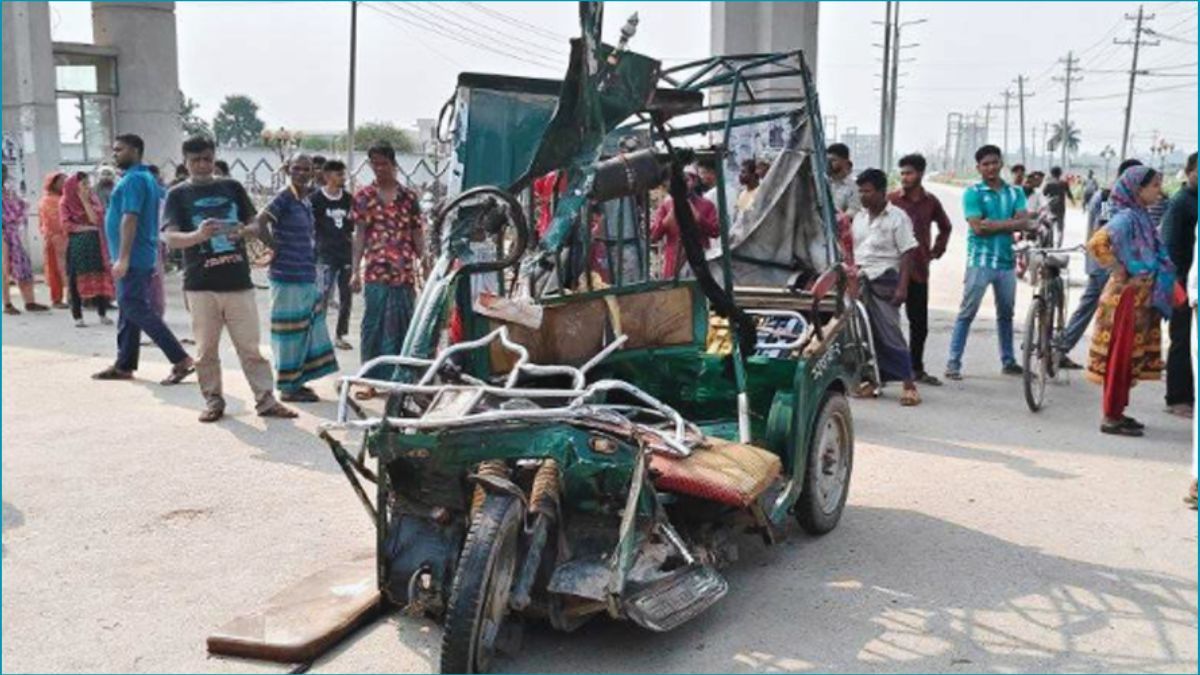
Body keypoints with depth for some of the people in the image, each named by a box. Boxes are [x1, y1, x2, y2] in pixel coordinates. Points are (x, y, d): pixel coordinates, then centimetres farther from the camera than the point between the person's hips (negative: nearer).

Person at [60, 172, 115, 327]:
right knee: (77, 279, -1)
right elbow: (67, 224, -9)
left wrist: (85, 200, -10)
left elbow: (96, 219, -6)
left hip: (94, 243, 2)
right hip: (76, 245, -2)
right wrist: (86, 228, -13)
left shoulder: (93, 199, 8)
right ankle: (77, 317, 5)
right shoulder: (66, 202, 0)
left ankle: (103, 314, 7)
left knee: (99, 277, -1)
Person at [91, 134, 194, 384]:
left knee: (137, 310, -10)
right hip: (144, 257, 10)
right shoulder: (147, 177, 18)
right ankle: (124, 365, 19)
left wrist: (123, 258, -26)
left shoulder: (133, 179, -14)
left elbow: (130, 219, -22)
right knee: (128, 310, 13)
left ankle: (181, 360, -13)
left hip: (133, 258, -10)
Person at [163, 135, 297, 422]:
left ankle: (266, 399, 8)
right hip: (200, 285, -1)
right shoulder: (178, 195, 3)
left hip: (239, 282, 1)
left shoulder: (232, 188, 10)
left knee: (250, 346, 3)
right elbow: (170, 238, -8)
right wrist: (198, 235, -28)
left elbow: (254, 223, 12)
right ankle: (213, 400, 18)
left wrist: (243, 231, -13)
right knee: (206, 350, 6)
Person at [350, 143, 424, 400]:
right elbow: (360, 235, 5)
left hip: (404, 273, 1)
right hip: (375, 273, 0)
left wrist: (425, 267, 4)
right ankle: (371, 381, 11)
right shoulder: (364, 196, 6)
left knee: (401, 328, 5)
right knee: (373, 327, 3)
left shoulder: (409, 197, 7)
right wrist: (354, 271, -1)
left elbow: (417, 235, 8)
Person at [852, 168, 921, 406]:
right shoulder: (859, 217, 14)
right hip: (859, 280, 6)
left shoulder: (897, 217, -4)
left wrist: (902, 287, -15)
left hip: (884, 281, -6)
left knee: (890, 333, -9)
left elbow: (908, 253, -8)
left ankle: (909, 384, -5)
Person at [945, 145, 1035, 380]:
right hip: (980, 261, -4)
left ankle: (1008, 361, 25)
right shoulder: (973, 192, -2)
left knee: (1006, 314, 14)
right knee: (967, 312, -4)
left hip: (1007, 261, 4)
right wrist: (1009, 223, -9)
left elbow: (1024, 223, -4)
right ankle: (953, 362, -2)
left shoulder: (1015, 192, 10)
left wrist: (994, 224, -13)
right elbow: (978, 227, -14)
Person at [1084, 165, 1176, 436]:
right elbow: (1097, 243, -31)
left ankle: (1116, 413, 23)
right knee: (1120, 356, -2)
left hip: (1142, 298, 9)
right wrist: (1118, 269, -19)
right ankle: (1111, 418, 5)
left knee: (1131, 358, 14)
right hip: (1127, 296, -9)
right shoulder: (1126, 217, -16)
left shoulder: (1142, 216, 12)